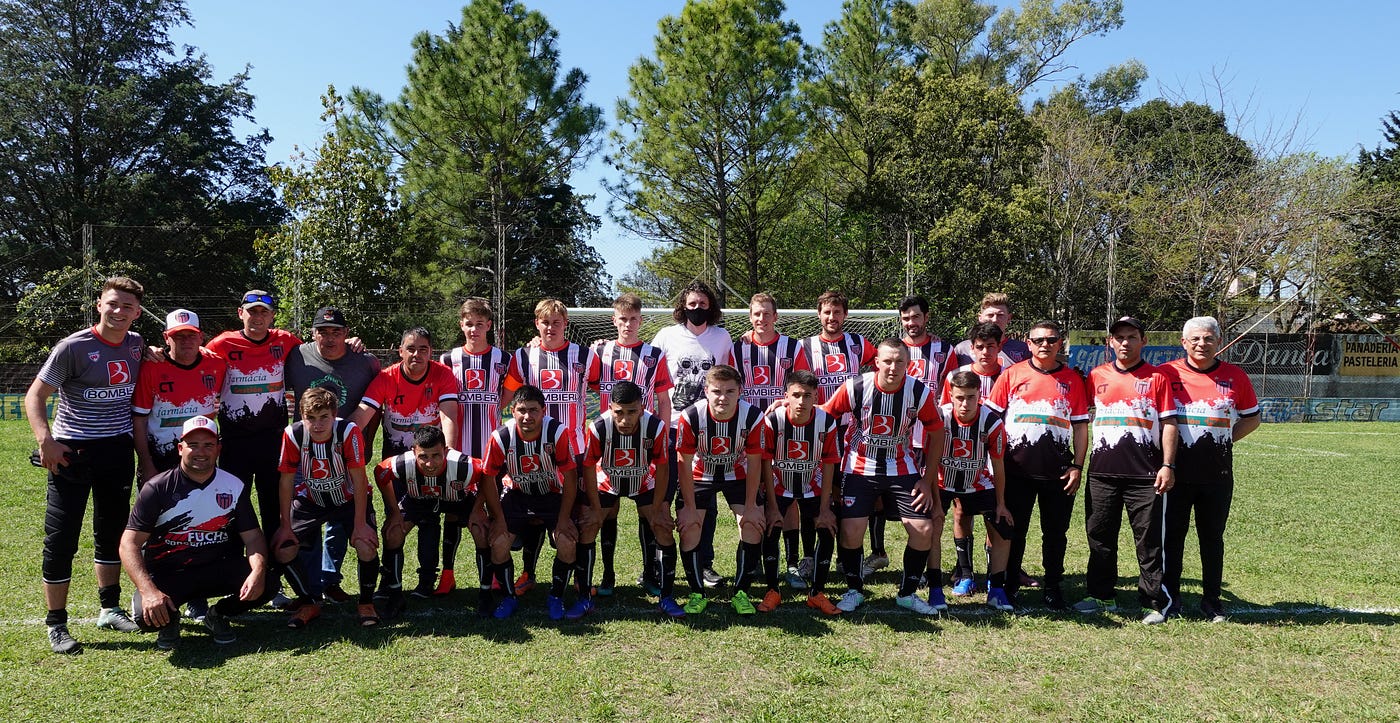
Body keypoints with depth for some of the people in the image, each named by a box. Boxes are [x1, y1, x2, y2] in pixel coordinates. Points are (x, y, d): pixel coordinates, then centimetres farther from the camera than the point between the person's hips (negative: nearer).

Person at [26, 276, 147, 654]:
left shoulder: (136, 345, 3)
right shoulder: (74, 347, -12)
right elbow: (35, 396, -11)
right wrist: (45, 440, -23)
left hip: (118, 450, 5)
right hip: (72, 451, -5)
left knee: (112, 531, 15)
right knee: (61, 538, -2)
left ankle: (110, 609, 29)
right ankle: (56, 625, 10)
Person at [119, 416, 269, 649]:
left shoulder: (234, 486, 0)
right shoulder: (158, 488, -8)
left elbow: (253, 536, -2)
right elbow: (130, 543, -13)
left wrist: (258, 571, -24)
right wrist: (148, 590, -29)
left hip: (217, 571, 2)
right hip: (165, 574, -2)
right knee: (146, 614, -32)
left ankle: (218, 615, 8)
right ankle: (169, 619, 8)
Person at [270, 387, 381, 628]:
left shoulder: (349, 431, -29)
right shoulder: (293, 434, -23)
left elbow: (359, 480, -23)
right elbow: (286, 480, -12)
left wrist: (360, 524, -22)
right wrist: (285, 525, -9)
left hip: (349, 498, -3)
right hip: (310, 500, 3)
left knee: (367, 546, -24)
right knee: (281, 550, -11)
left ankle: (366, 602, 4)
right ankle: (308, 604, 13)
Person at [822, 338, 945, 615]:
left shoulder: (921, 393, -12)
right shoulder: (855, 387, -17)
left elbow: (936, 434, 0)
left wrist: (927, 480, 0)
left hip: (901, 469, 2)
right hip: (860, 469, -1)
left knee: (923, 530, -8)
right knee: (851, 532, -12)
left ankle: (908, 594, 15)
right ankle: (854, 590, 15)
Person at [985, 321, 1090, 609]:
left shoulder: (1072, 379, 7)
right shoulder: (1012, 374, 3)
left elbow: (1080, 426, 8)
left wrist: (1078, 466, 1)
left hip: (1058, 471, 1)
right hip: (1016, 468, -1)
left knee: (1055, 532, 8)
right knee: (1014, 529, 7)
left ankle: (1052, 586, 22)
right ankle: (1009, 584, 20)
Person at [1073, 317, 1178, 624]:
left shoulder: (1157, 377, 2)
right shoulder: (1096, 376, 9)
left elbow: (1169, 423, 1)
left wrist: (1168, 465, -7)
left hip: (1145, 474, -3)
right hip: (1102, 472, 3)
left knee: (1148, 540, 1)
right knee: (1100, 535, 9)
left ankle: (1156, 601, 12)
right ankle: (1102, 596, 22)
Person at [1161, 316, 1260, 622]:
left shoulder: (1235, 376, 3)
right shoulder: (1166, 373, -2)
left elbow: (1252, 419, 14)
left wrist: (1223, 439, -1)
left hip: (1218, 473, 1)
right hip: (1176, 470, -1)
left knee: (1212, 538, 11)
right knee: (1172, 536, 6)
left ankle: (1212, 600, 23)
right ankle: (1170, 598, 18)